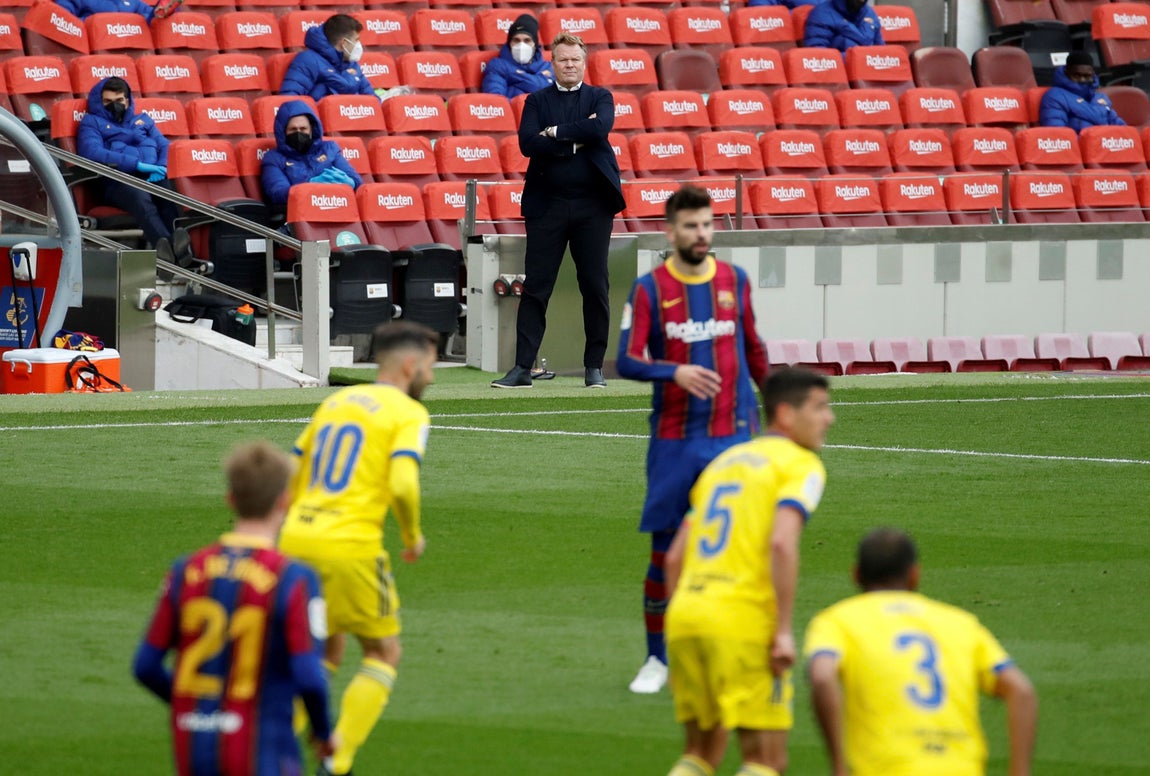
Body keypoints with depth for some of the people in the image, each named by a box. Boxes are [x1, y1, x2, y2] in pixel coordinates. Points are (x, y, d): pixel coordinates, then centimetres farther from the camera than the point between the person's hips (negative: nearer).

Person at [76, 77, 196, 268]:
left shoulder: (143, 120, 37)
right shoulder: (92, 122, 21)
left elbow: (165, 145, 24)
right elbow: (92, 153, 0)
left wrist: (161, 168, -2)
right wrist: (137, 164, -9)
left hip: (152, 177, 4)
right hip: (117, 179, -4)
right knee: (139, 197, -41)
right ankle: (167, 243, -70)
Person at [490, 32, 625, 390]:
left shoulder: (600, 98, 8)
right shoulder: (536, 101, 9)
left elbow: (601, 127, -14)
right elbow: (528, 143, -7)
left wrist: (556, 133, -11)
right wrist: (575, 140, -12)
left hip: (592, 204, 0)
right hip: (547, 204, 0)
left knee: (595, 288, 3)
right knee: (535, 288, -2)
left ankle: (595, 366, 11)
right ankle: (523, 367, -2)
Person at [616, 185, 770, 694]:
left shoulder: (735, 281, 6)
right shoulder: (650, 289, -2)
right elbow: (627, 361, -10)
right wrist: (676, 372, -25)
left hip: (733, 434, 1)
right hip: (674, 440, -1)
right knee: (665, 550, 2)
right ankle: (657, 660, 15)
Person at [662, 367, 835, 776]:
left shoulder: (724, 462, 23)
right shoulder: (800, 465, -1)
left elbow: (675, 557, 21)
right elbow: (782, 543, -18)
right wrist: (784, 630, -16)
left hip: (683, 617, 7)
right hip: (742, 622, -7)